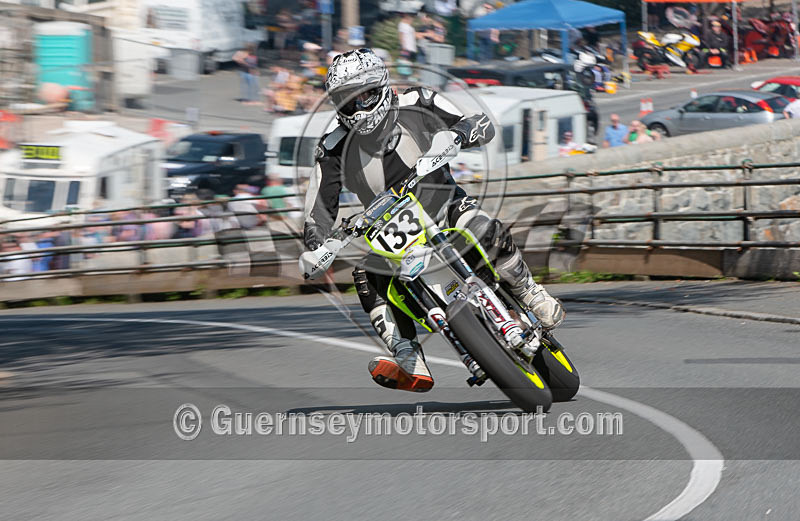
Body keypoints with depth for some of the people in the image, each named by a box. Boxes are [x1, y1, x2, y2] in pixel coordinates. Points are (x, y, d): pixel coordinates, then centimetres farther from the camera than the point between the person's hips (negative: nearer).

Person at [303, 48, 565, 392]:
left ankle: (531, 296, -6)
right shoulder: (334, 150, -7)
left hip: (445, 208, -2)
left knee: (489, 235, -32)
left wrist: (457, 134, -33)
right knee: (366, 276, -25)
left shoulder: (416, 106, -9)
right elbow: (318, 212, -7)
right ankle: (411, 364, -31)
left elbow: (483, 124, -9)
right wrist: (316, 250, -28)